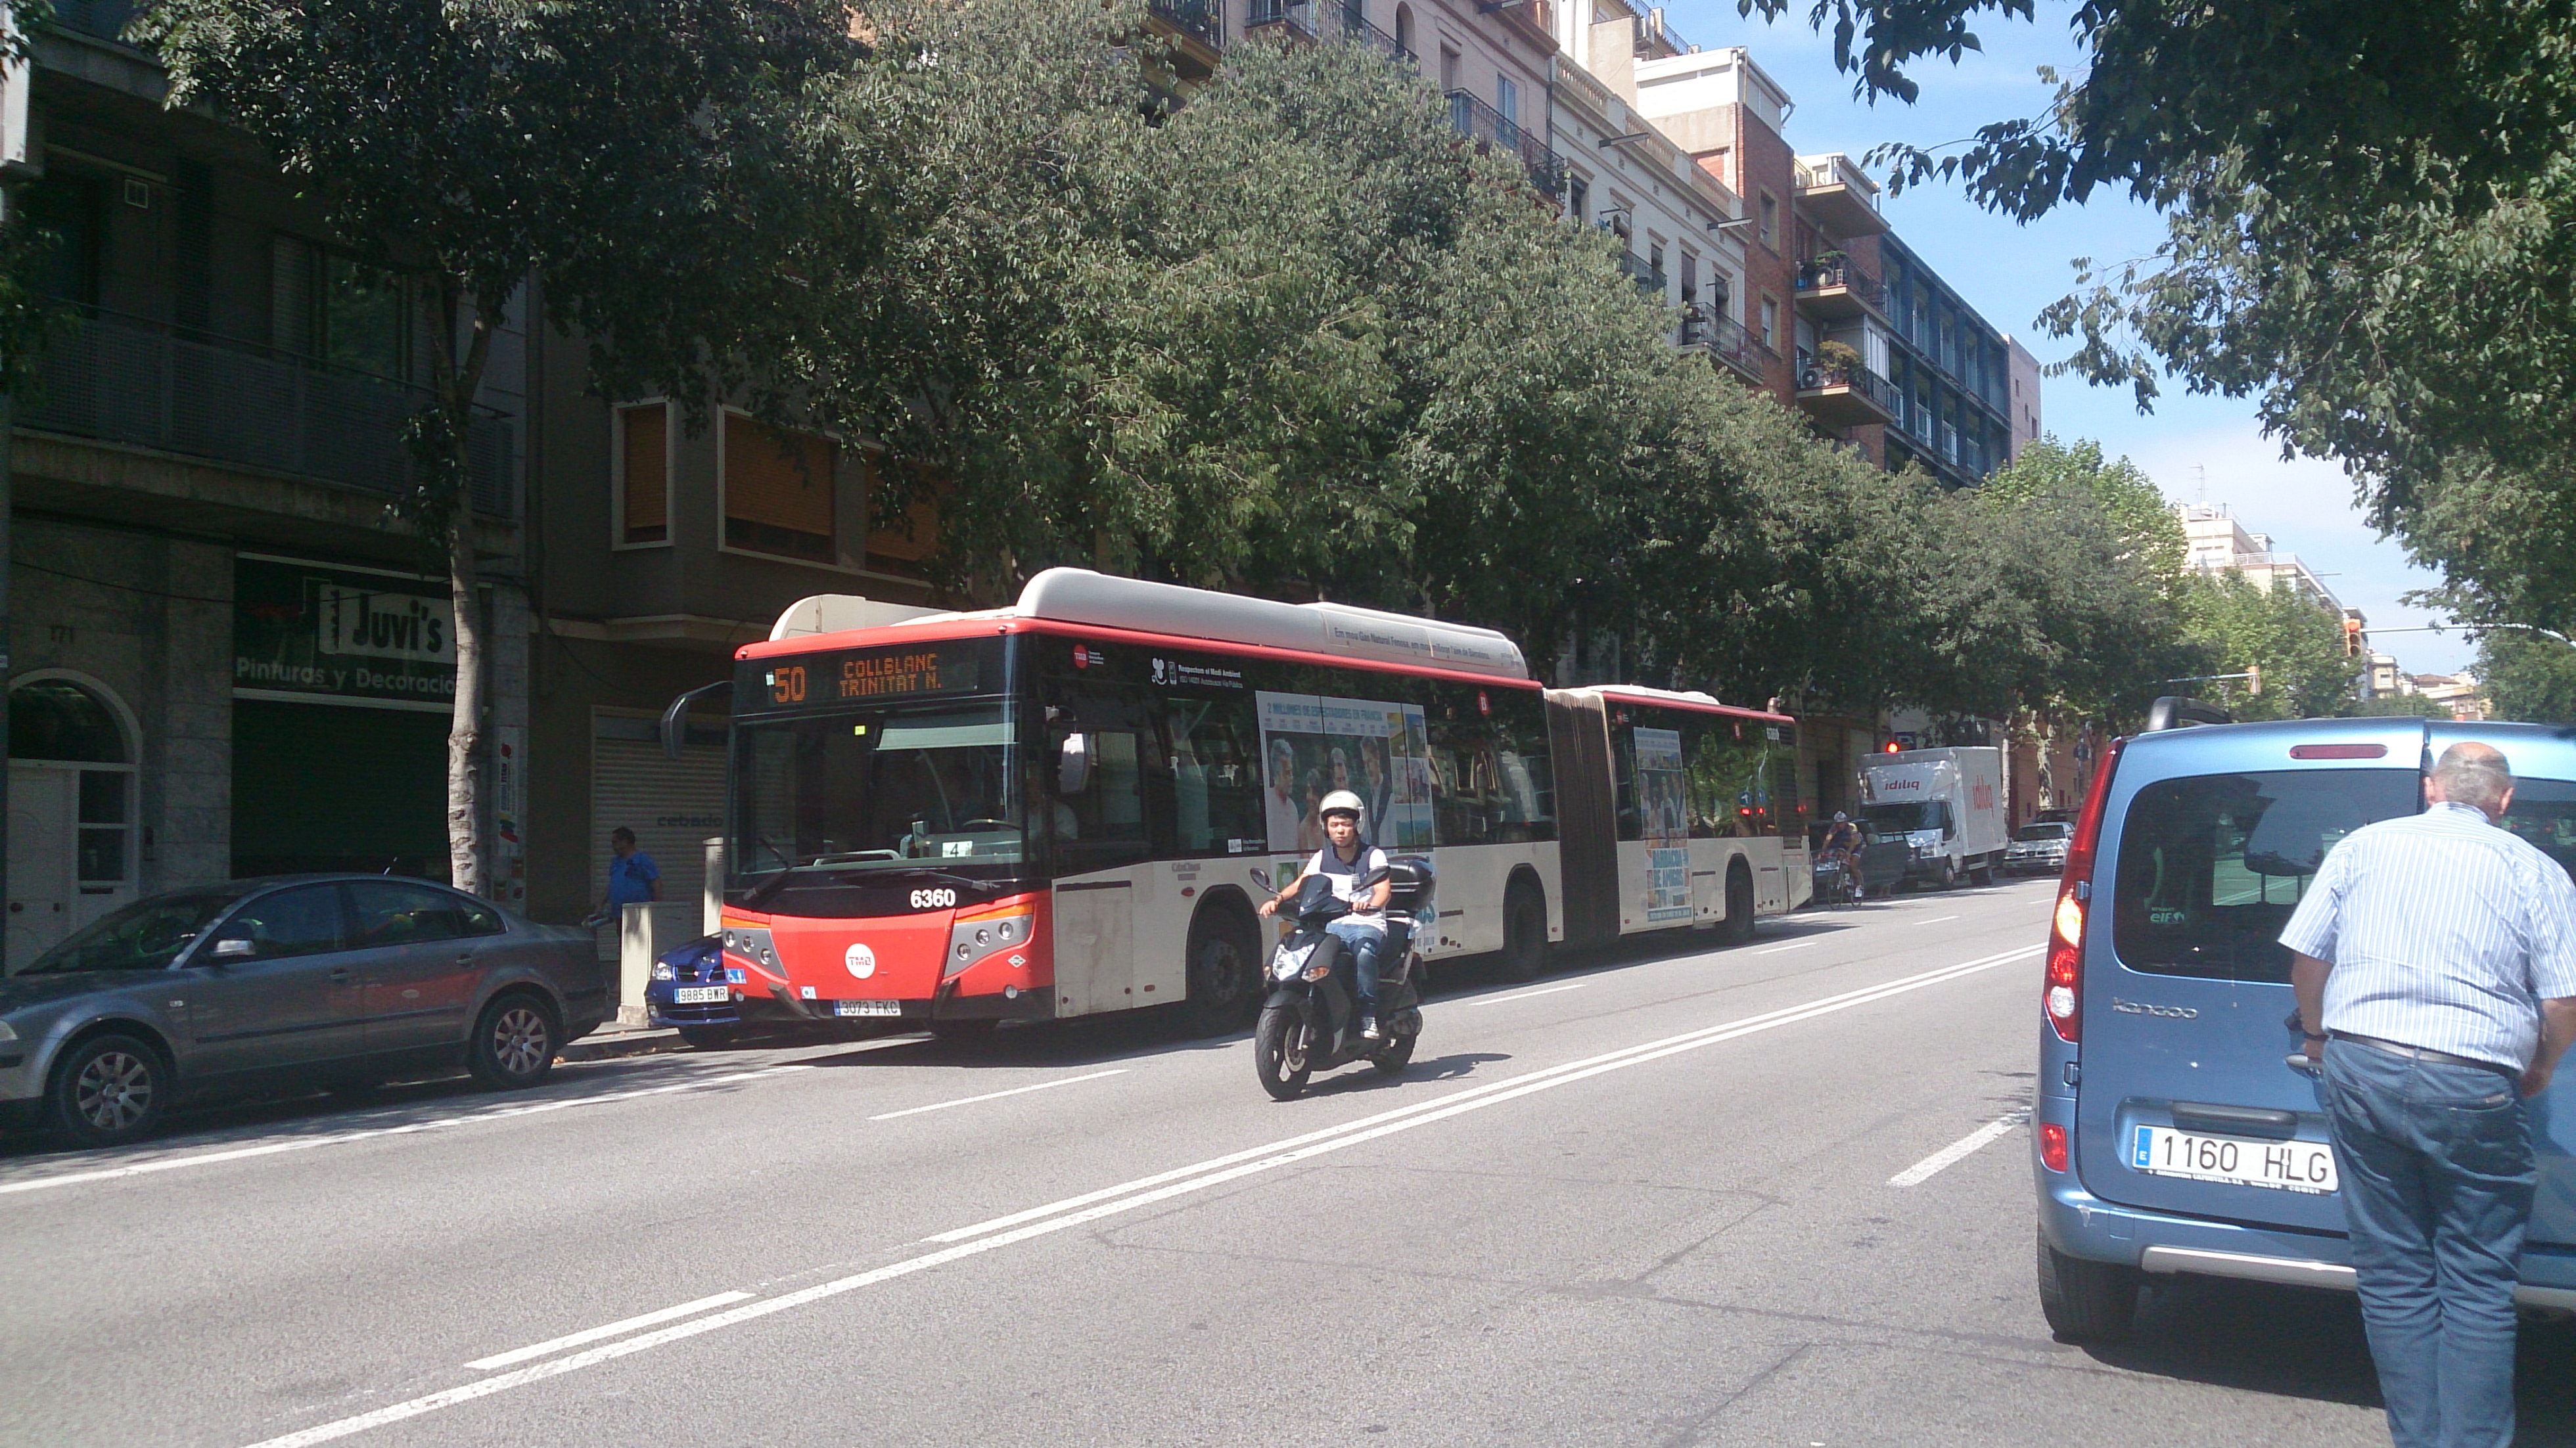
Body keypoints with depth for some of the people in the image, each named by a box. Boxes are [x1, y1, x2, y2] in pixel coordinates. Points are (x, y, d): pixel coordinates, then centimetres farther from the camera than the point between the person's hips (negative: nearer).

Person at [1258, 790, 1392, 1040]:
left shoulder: (1373, 856, 1)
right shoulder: (1322, 858, 13)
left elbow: (1383, 890, -15)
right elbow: (1300, 884, 0)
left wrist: (1371, 904, -40)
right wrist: (1277, 900, -22)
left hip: (1368, 925, -4)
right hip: (1333, 925, 4)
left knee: (1364, 951, -38)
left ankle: (1368, 1017, -32)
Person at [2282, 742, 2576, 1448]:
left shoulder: (2364, 845, 9)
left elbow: (2305, 953, 9)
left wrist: (2316, 1032, 25)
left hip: (2362, 1068, 2)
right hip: (2475, 1085, -2)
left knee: (2394, 1273, 11)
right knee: (2478, 1284, 8)